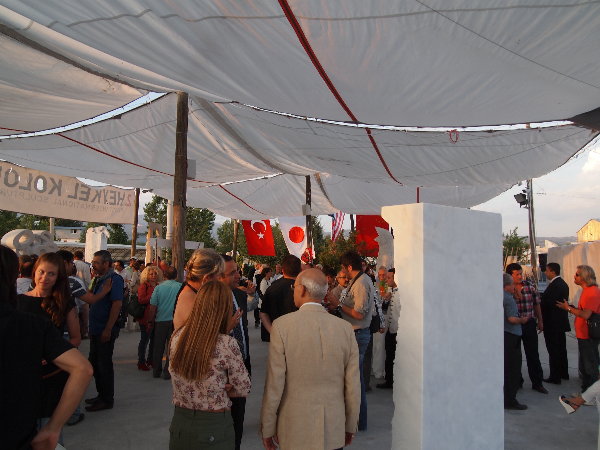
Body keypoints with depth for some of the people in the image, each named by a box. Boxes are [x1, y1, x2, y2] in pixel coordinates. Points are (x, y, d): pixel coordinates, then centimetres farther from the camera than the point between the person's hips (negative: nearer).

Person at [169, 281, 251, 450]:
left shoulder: (177, 336, -8)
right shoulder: (227, 344, -23)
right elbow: (243, 389, -12)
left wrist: (217, 388, 1)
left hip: (179, 422, 4)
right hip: (214, 426, -4)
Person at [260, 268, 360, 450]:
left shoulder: (282, 326, -13)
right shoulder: (346, 328, -5)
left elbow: (274, 384, -11)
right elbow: (353, 386, 0)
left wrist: (267, 429, 2)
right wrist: (350, 427, 13)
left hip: (295, 429, -2)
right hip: (334, 430, 2)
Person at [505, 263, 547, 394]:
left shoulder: (530, 286, 1)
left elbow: (537, 304, 9)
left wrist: (540, 321, 11)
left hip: (529, 324, 2)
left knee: (533, 355, 9)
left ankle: (537, 382, 21)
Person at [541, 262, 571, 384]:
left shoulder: (554, 286, -22)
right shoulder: (563, 284, 9)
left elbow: (546, 303, -26)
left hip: (552, 324, -10)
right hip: (561, 322, 10)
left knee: (553, 351, -1)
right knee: (561, 349, 19)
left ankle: (555, 377, 6)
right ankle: (564, 373, 31)